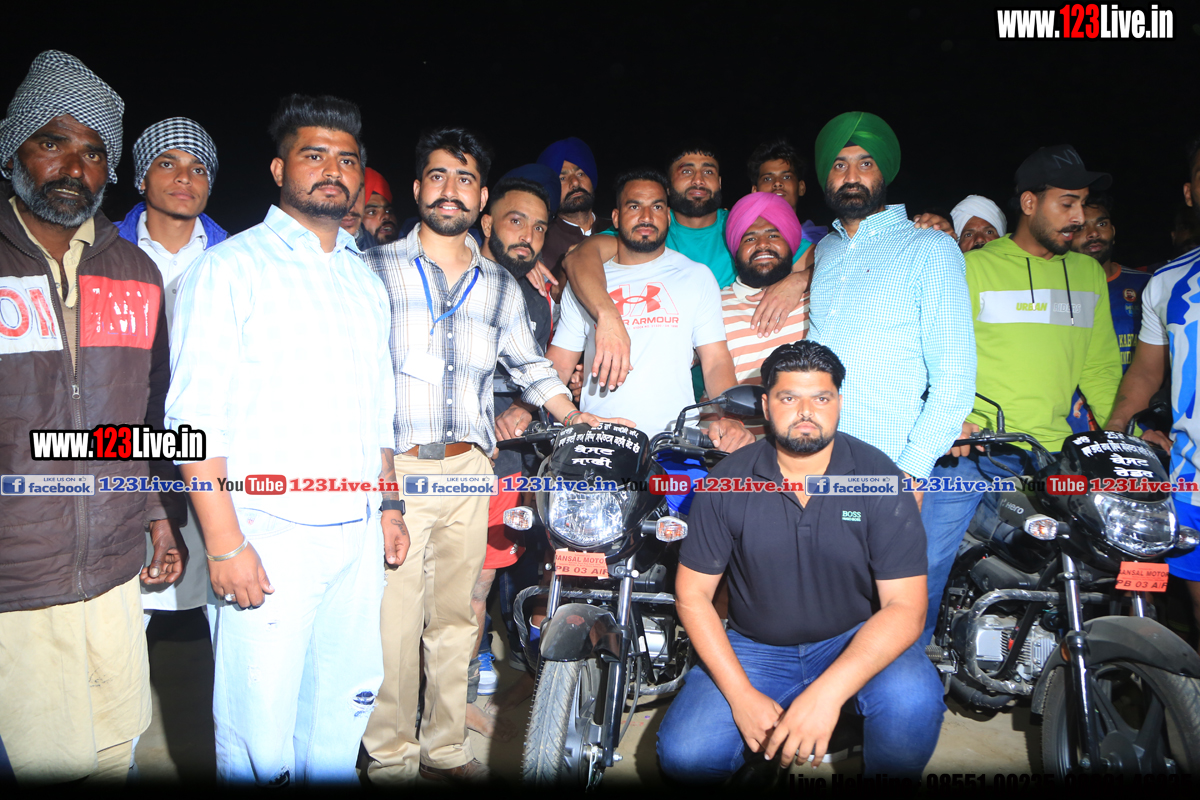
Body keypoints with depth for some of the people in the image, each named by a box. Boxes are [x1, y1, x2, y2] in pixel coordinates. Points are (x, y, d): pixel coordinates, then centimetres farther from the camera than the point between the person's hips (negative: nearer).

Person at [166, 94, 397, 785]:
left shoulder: (366, 281, 16)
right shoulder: (232, 267, -2)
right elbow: (196, 416, -10)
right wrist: (225, 543, -15)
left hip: (358, 535, 6)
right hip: (268, 535, -5)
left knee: (346, 707, 13)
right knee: (260, 735, 0)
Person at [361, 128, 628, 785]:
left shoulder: (500, 287, 14)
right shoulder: (376, 270, 5)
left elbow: (531, 368, 22)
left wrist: (576, 417, 6)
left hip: (469, 469, 3)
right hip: (394, 467, -3)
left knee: (455, 617, 10)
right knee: (393, 619, -3)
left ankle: (445, 749, 25)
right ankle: (390, 757, 15)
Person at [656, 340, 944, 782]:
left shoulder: (880, 477, -12)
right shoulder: (728, 480, -8)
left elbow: (905, 605, -16)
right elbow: (692, 594, -4)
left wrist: (827, 693, -30)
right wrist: (741, 695, -15)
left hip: (856, 640, -1)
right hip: (754, 647, 1)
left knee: (913, 703, -32)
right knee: (683, 754, -19)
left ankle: (888, 776, 1)